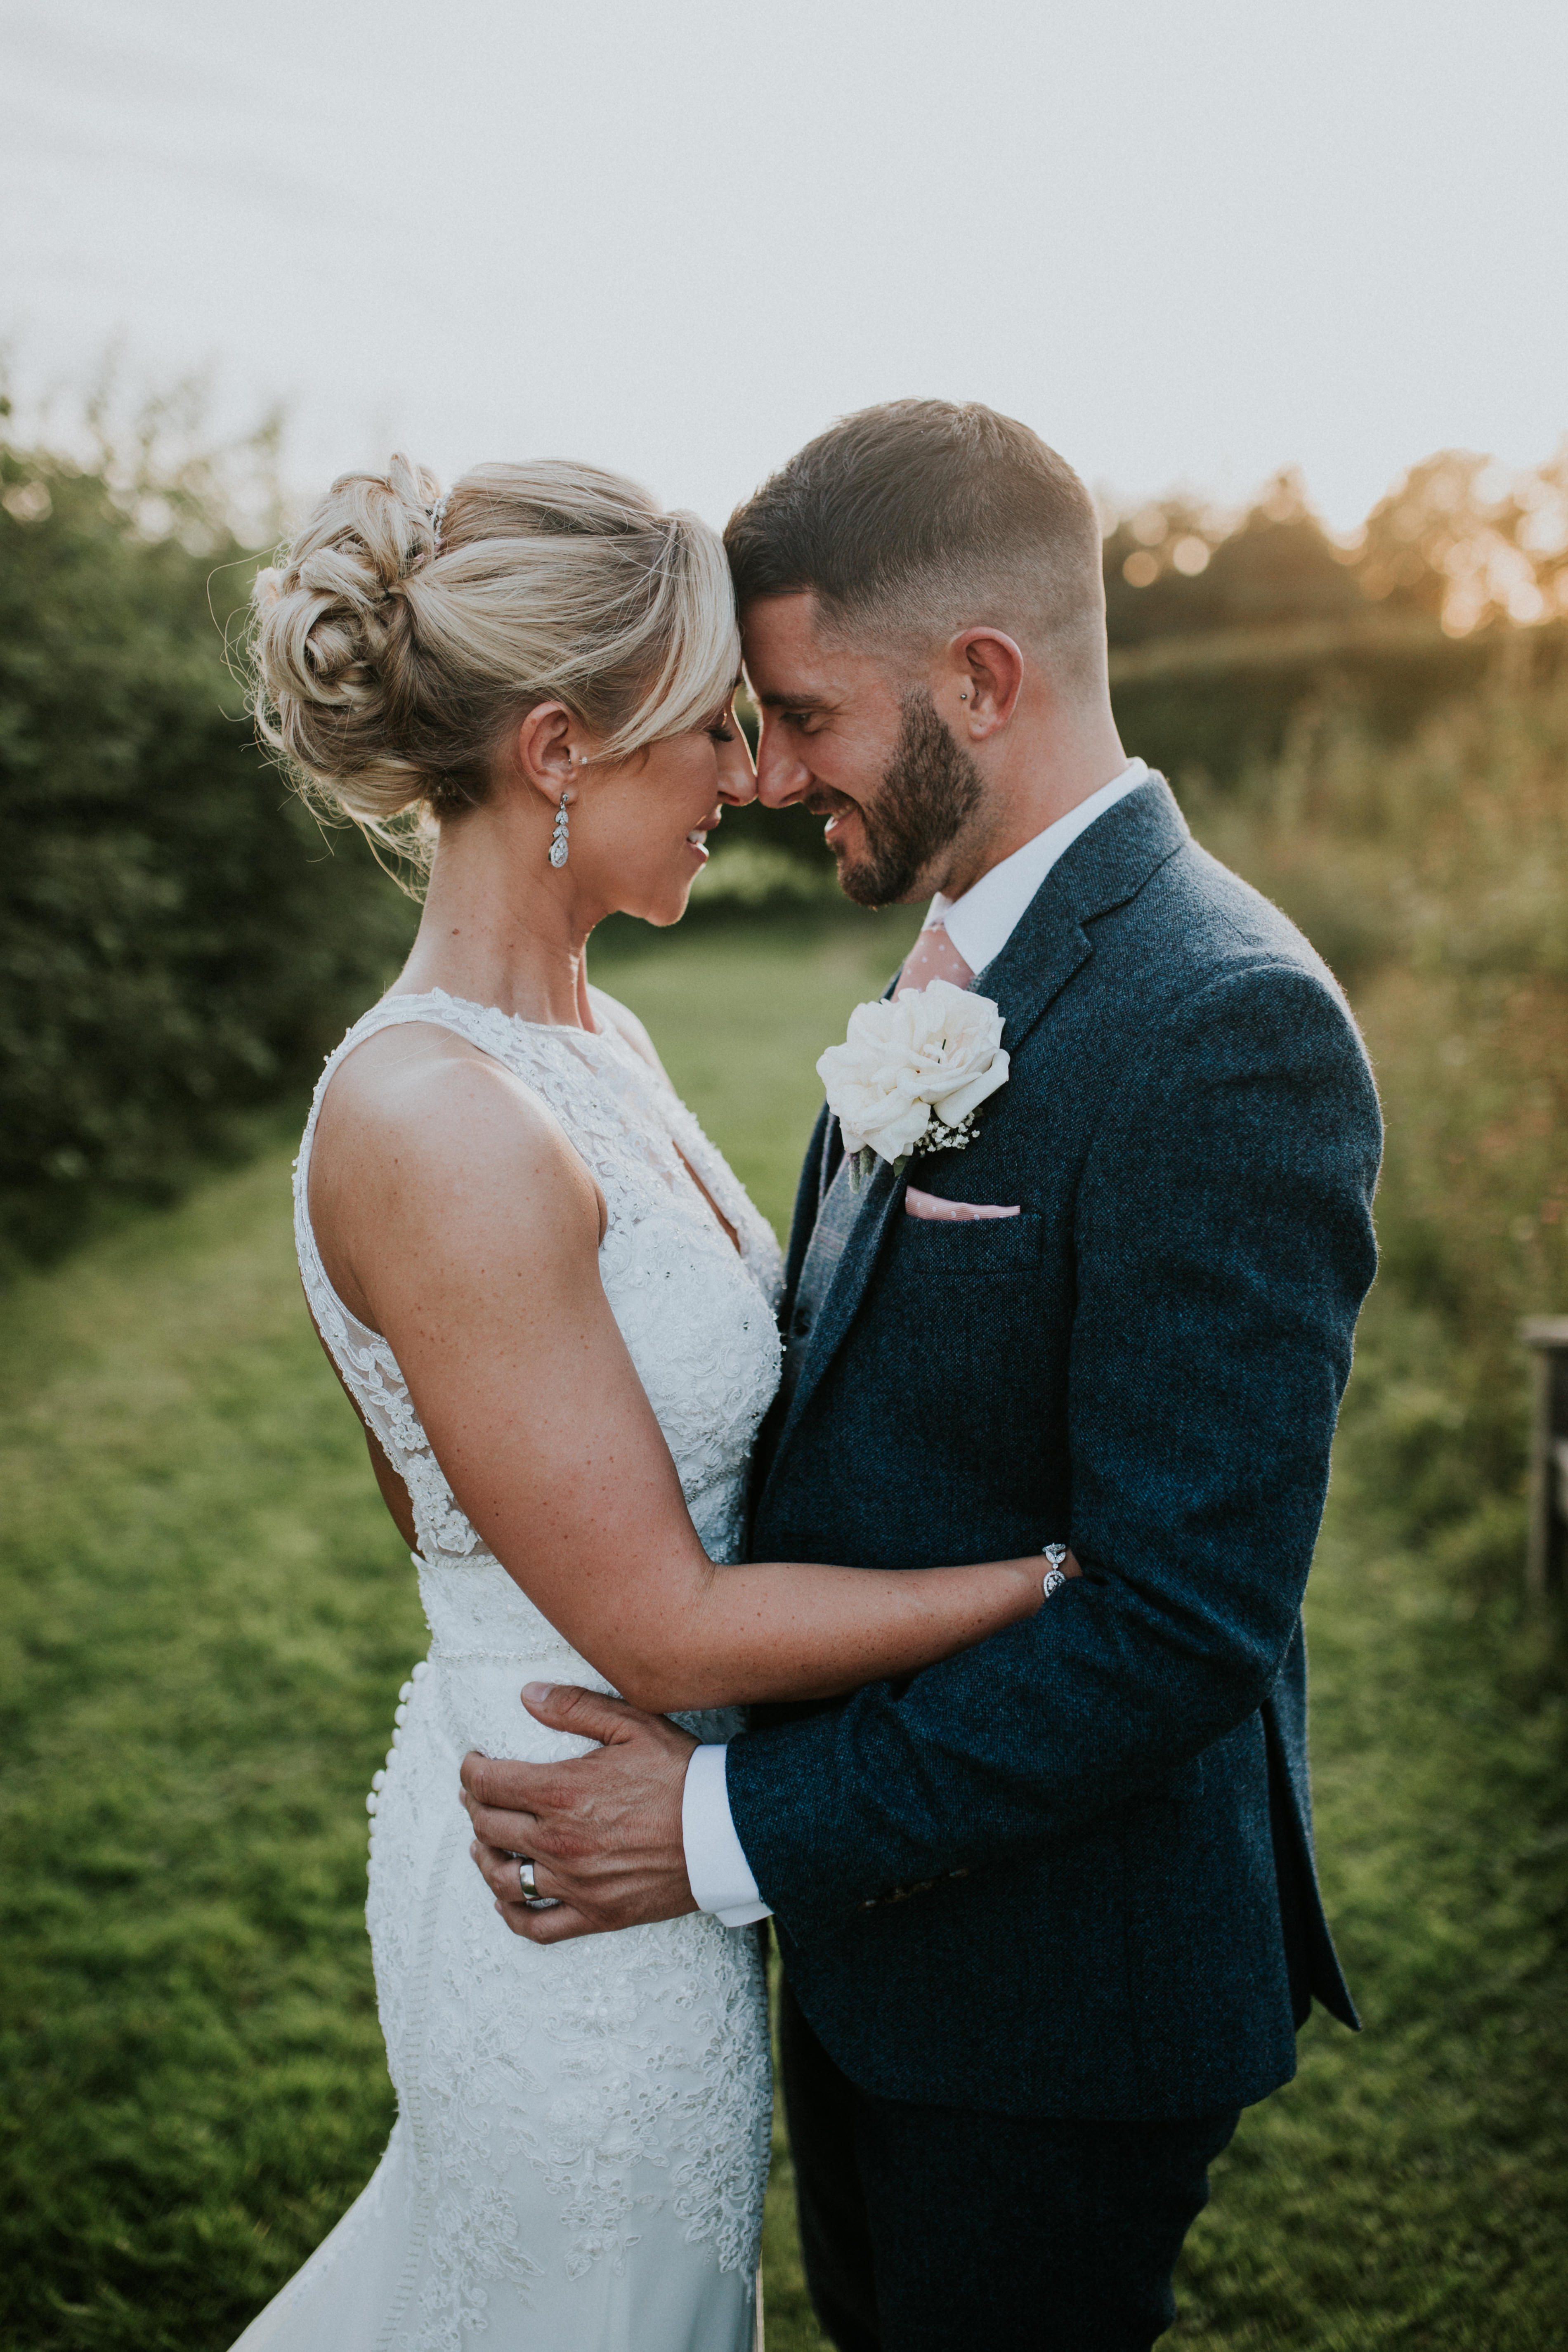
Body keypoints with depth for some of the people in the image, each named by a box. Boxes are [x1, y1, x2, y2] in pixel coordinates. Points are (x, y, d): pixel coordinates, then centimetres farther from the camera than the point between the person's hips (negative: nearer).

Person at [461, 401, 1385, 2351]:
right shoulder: (965, 962, 3)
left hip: (1055, 1978, -8)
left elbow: (1180, 1624, -29)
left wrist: (741, 1827, -24)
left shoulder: (1225, 1026, -27)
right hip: (873, 1910, 8)